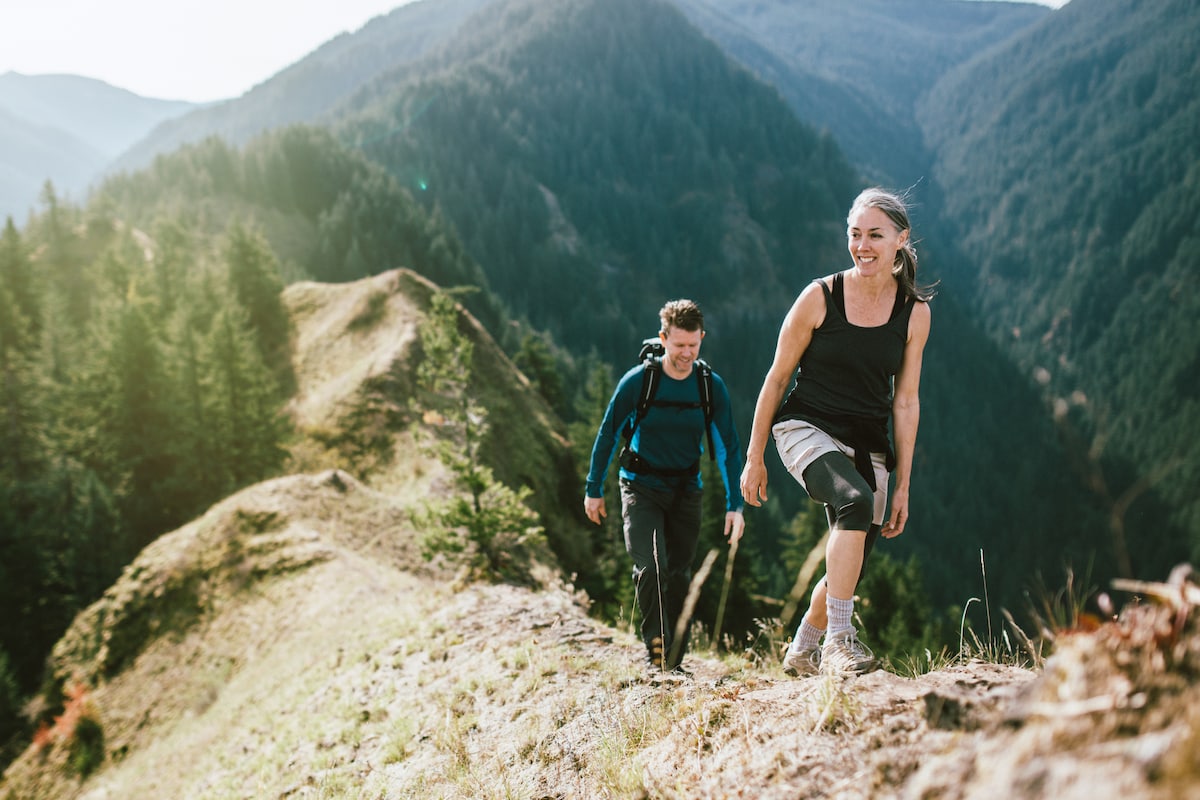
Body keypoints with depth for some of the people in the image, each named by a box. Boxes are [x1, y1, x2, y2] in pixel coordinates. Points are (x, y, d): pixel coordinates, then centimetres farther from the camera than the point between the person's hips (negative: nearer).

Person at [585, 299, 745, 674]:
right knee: (650, 567, -21)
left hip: (686, 492, 3)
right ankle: (655, 652, -13)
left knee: (679, 576, 7)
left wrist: (734, 505, -7)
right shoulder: (636, 382, -13)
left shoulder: (712, 386, -7)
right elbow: (607, 435, -2)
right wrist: (594, 490, 1)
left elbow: (728, 447, -1)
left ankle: (674, 662, 18)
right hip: (641, 488, -2)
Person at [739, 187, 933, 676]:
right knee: (856, 501, -33)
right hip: (806, 429, -4)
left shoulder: (915, 312, 0)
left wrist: (903, 485, 4)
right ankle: (838, 638, -26)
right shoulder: (820, 297, -9)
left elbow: (905, 402, 4)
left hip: (867, 443, 4)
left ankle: (801, 653, 32)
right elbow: (777, 378, -1)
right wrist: (754, 457, 0)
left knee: (849, 568, 6)